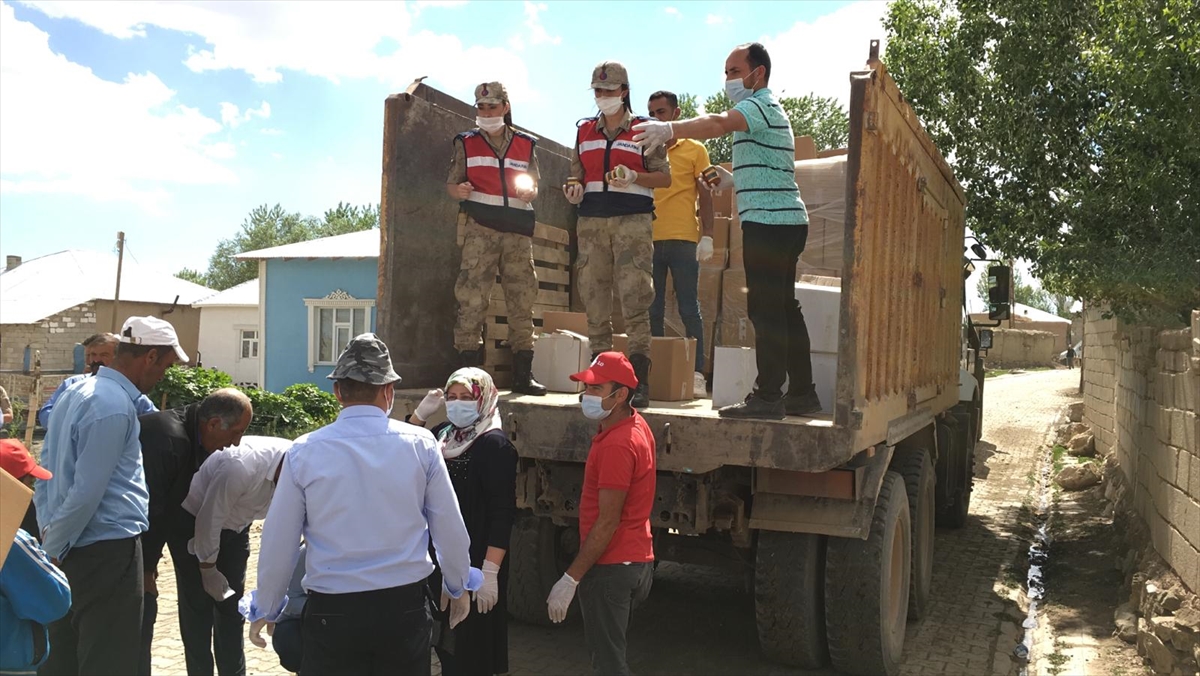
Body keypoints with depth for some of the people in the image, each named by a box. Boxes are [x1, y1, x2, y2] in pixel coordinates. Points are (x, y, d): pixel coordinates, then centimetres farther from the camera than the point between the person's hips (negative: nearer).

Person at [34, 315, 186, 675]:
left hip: (73, 548, 9)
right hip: (108, 550, -9)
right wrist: (54, 547, -8)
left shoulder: (76, 392, 11)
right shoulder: (116, 407, -18)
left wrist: (50, 531, 13)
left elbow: (46, 469, 16)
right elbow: (87, 493, -20)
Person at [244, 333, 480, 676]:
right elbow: (450, 530, -1)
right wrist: (458, 586, 17)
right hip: (405, 607, 1)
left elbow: (278, 543, -1)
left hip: (332, 612, -1)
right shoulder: (420, 444, -7)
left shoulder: (305, 452, -8)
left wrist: (266, 610, 16)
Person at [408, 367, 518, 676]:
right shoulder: (441, 435, 7)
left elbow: (502, 512, -17)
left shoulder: (495, 444, -13)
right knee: (443, 640, 17)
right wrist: (419, 415, 1)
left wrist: (490, 570, -23)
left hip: (474, 561, -6)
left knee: (470, 648, 3)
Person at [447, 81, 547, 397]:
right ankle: (468, 368, -7)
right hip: (480, 226, -2)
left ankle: (523, 373, 5)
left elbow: (534, 186, 19)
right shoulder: (466, 143, 13)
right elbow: (451, 184, 11)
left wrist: (530, 192, -4)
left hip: (518, 228, 2)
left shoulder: (526, 144, 15)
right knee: (472, 295, -11)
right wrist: (460, 190, -12)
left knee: (522, 297, 0)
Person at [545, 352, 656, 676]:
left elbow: (607, 522, -24)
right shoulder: (635, 425, 8)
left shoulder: (616, 445, -23)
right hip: (635, 561, 10)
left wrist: (571, 579, -21)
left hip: (610, 567, -10)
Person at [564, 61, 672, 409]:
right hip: (592, 220, 4)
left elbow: (665, 177, 4)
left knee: (635, 299, -10)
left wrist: (634, 177, -13)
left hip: (632, 220, -4)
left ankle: (640, 381, -9)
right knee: (594, 298, 2)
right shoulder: (585, 131, 18)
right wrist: (574, 187, 0)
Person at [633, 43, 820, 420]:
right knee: (784, 308, 12)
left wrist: (670, 129, -41)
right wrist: (734, 181, 16)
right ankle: (802, 393, 18)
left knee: (765, 309, -11)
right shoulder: (767, 110, 26)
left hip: (768, 221, -11)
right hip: (786, 220, 11)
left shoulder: (761, 105, -7)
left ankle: (768, 396, -9)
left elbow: (719, 124, -29)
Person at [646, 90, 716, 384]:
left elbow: (705, 195, 5)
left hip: (683, 239, -3)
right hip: (649, 239, 3)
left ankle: (696, 373, 0)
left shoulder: (694, 149, 7)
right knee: (652, 309, 5)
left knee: (688, 308, -2)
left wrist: (707, 235, -4)